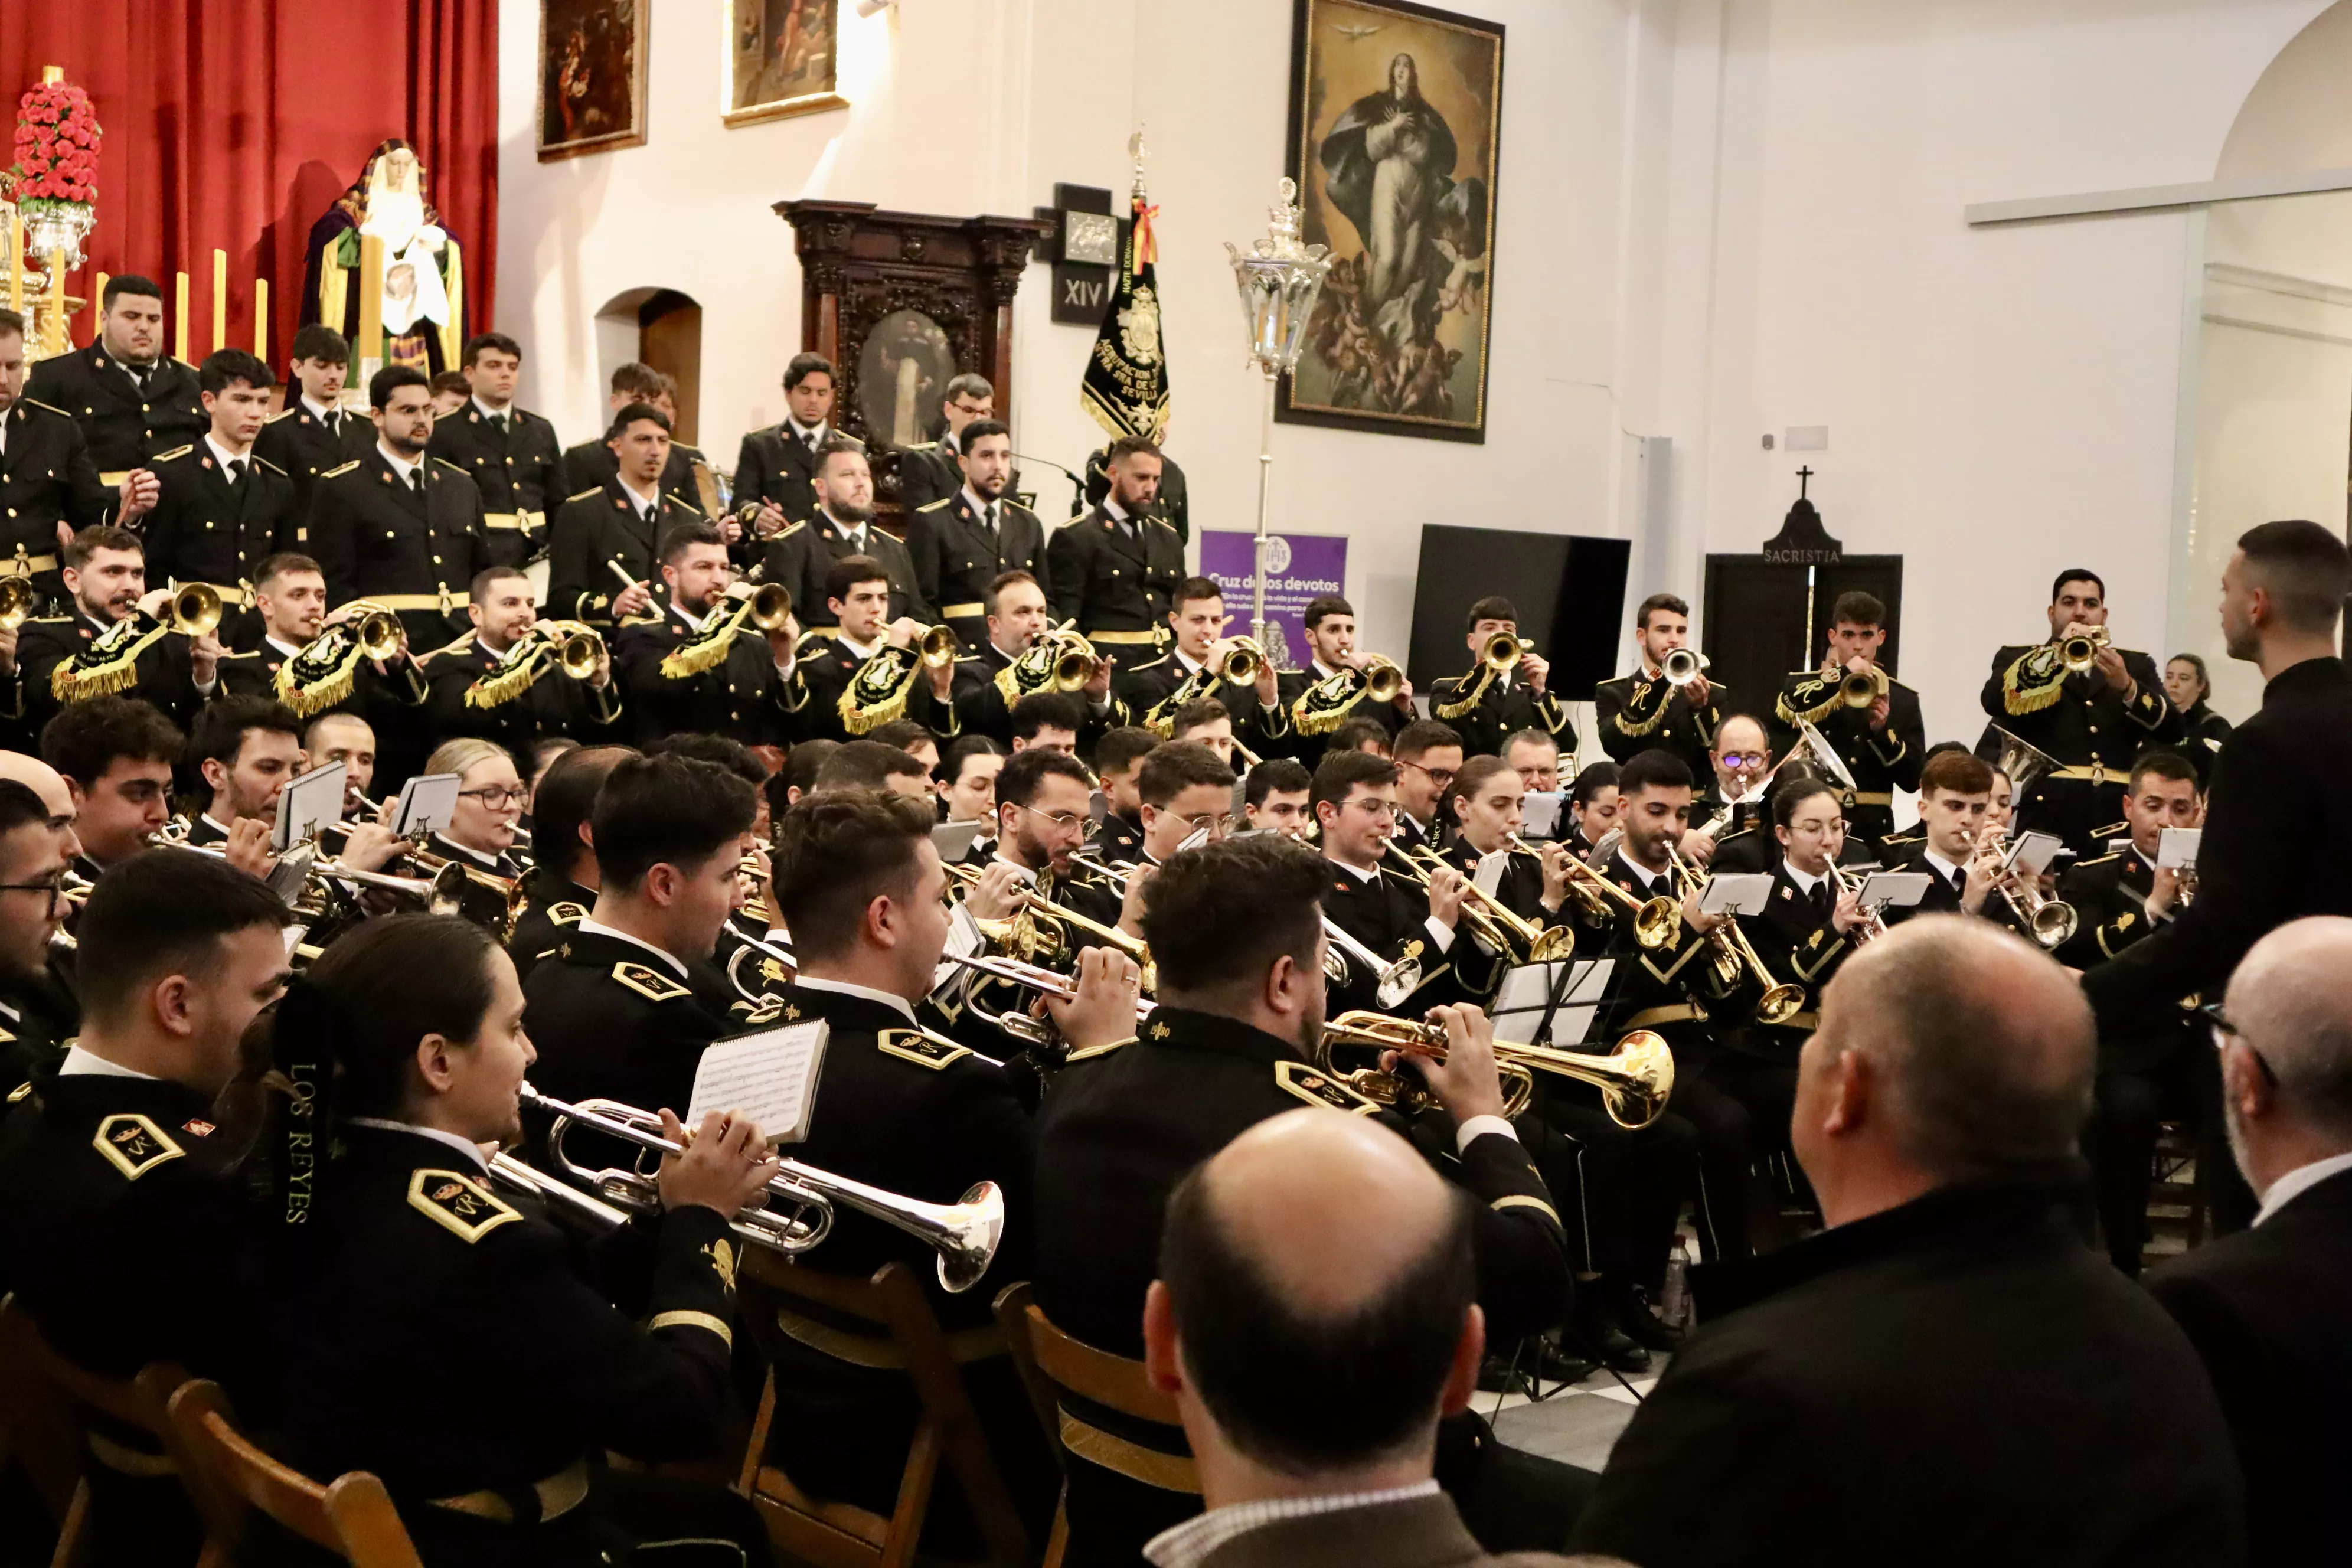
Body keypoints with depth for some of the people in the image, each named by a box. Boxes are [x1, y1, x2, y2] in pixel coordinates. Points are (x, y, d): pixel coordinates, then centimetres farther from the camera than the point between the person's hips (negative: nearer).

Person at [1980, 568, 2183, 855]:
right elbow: (1993, 701, -10)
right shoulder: (2019, 660, 12)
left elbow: (2172, 730, 5)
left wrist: (2127, 686, -11)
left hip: (2118, 820, 2)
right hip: (2047, 819, -2)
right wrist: (2057, 652, -13)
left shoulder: (2135, 665, 18)